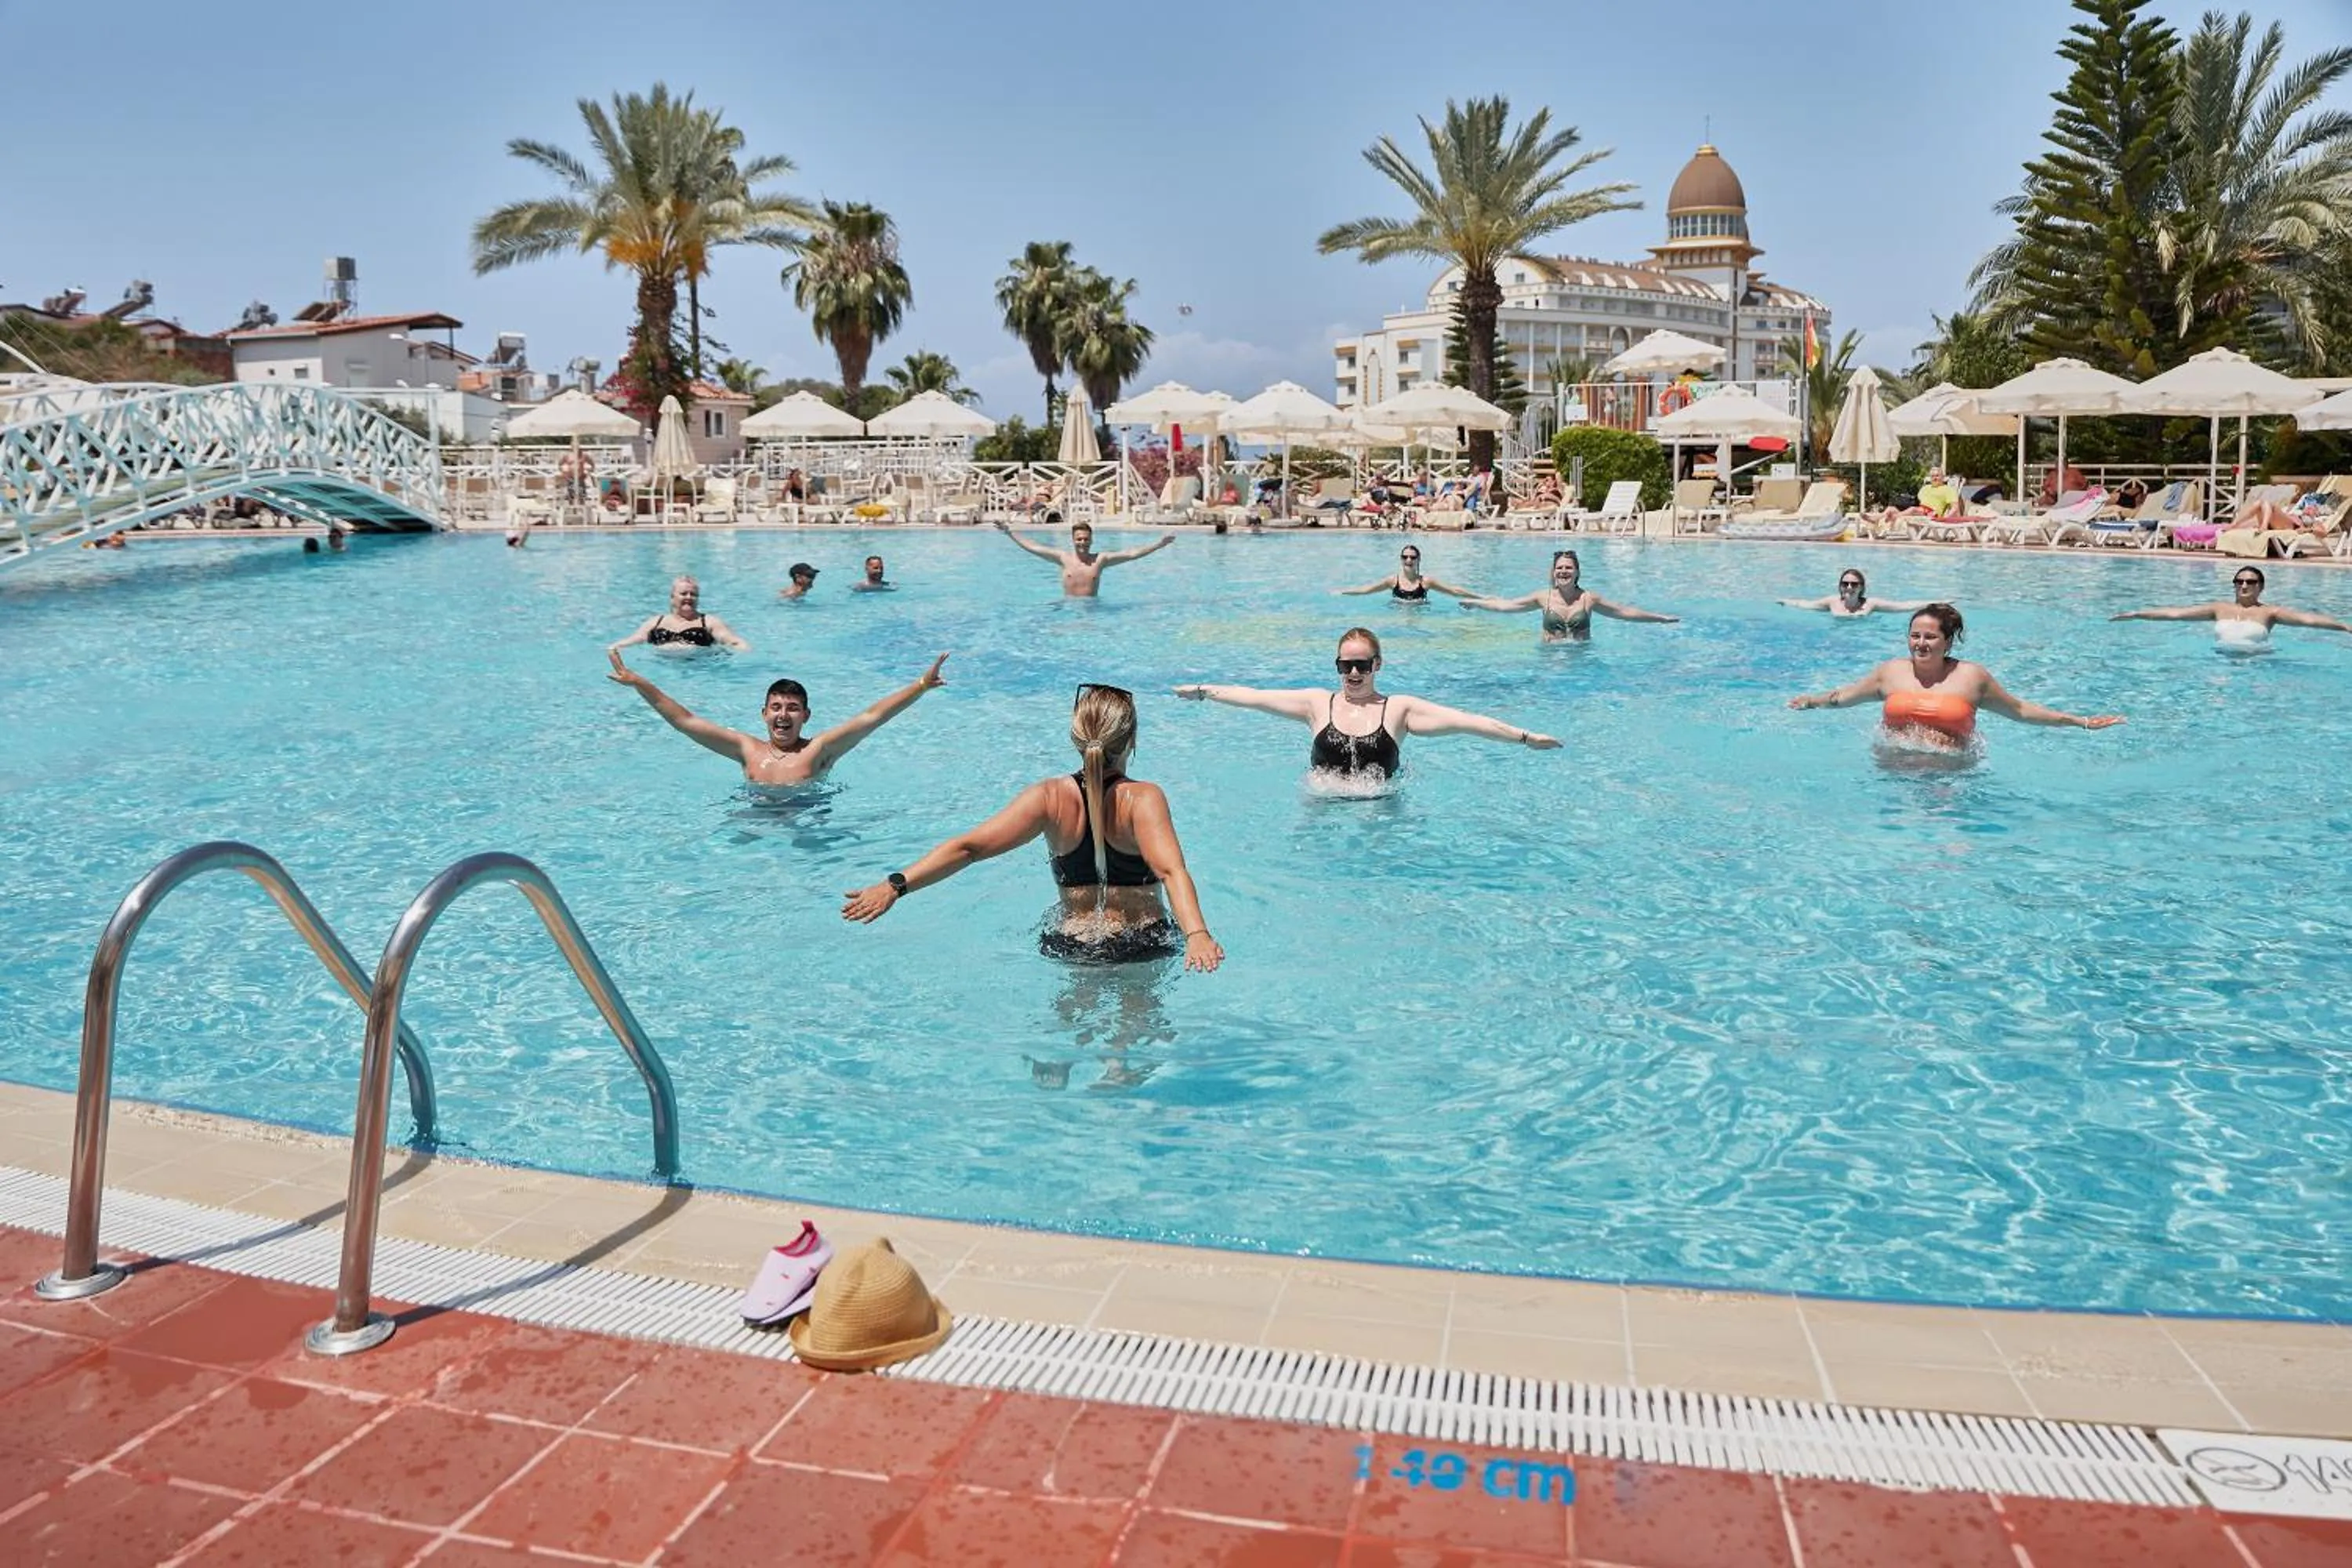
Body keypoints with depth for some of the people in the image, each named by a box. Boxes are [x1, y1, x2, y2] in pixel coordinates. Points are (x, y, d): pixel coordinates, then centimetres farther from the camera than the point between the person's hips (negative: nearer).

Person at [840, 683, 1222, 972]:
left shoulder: (1050, 797, -13)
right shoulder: (1143, 799, -19)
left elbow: (968, 847, -20)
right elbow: (1172, 870, -36)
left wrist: (896, 884, -21)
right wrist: (1196, 934, -46)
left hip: (1070, 945, 2)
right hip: (1145, 944, -2)